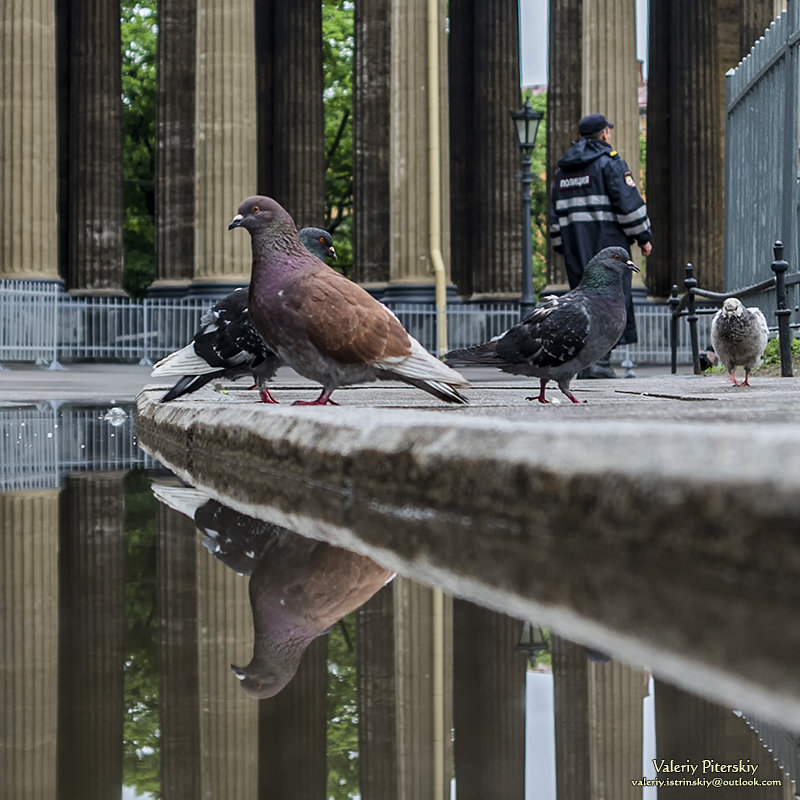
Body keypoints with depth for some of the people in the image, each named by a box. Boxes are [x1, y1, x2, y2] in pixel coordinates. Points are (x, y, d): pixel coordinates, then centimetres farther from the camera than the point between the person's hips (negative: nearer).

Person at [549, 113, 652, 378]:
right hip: (607, 238, -6)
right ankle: (600, 359, -16)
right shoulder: (609, 161, -3)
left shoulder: (563, 169, 18)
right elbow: (628, 202, -10)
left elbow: (556, 213, 19)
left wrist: (564, 248, 22)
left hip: (574, 242, 6)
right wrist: (643, 237, -3)